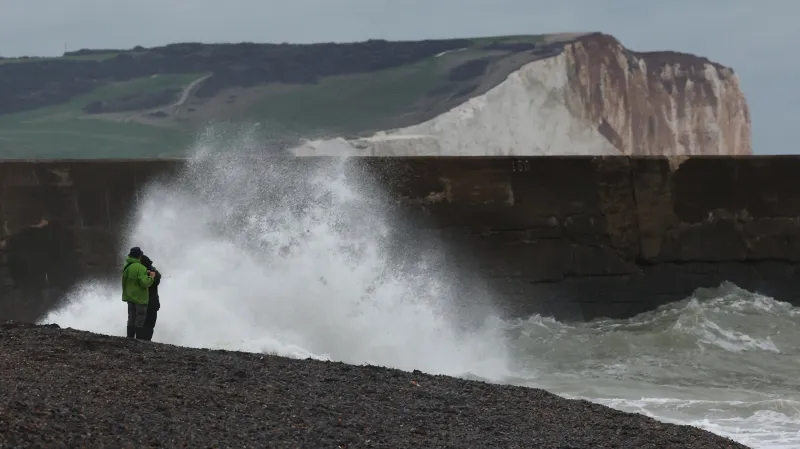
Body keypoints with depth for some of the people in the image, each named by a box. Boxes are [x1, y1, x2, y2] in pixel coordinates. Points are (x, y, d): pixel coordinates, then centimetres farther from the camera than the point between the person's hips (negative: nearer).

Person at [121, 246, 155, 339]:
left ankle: (130, 338, 20)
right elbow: (145, 283, -28)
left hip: (130, 297, 7)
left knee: (131, 318, 16)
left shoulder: (126, 267, 2)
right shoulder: (140, 268, -22)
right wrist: (151, 277, -9)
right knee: (140, 321, 2)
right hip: (140, 298, -7)